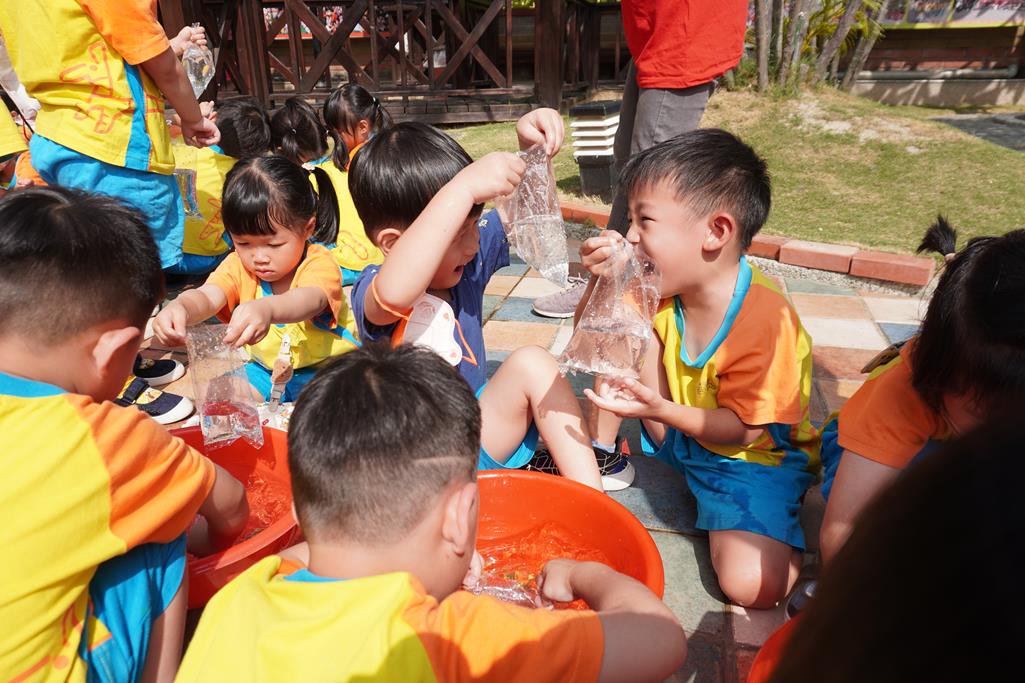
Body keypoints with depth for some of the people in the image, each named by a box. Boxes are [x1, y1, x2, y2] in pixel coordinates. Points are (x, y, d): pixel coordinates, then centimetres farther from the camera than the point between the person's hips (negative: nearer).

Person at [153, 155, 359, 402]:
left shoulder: (319, 264, -20)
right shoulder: (238, 265, -4)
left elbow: (312, 299, -44)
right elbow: (207, 295, -23)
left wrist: (267, 309, -68)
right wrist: (179, 308, -50)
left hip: (323, 366, -5)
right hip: (264, 366, 5)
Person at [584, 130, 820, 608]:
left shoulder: (767, 320, -29)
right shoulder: (661, 289, -8)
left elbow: (743, 429, -23)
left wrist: (663, 410, -39)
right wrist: (602, 281, -20)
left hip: (750, 457, -6)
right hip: (679, 434, 6)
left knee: (752, 584, -28)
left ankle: (786, 527, 5)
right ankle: (600, 450, 6)